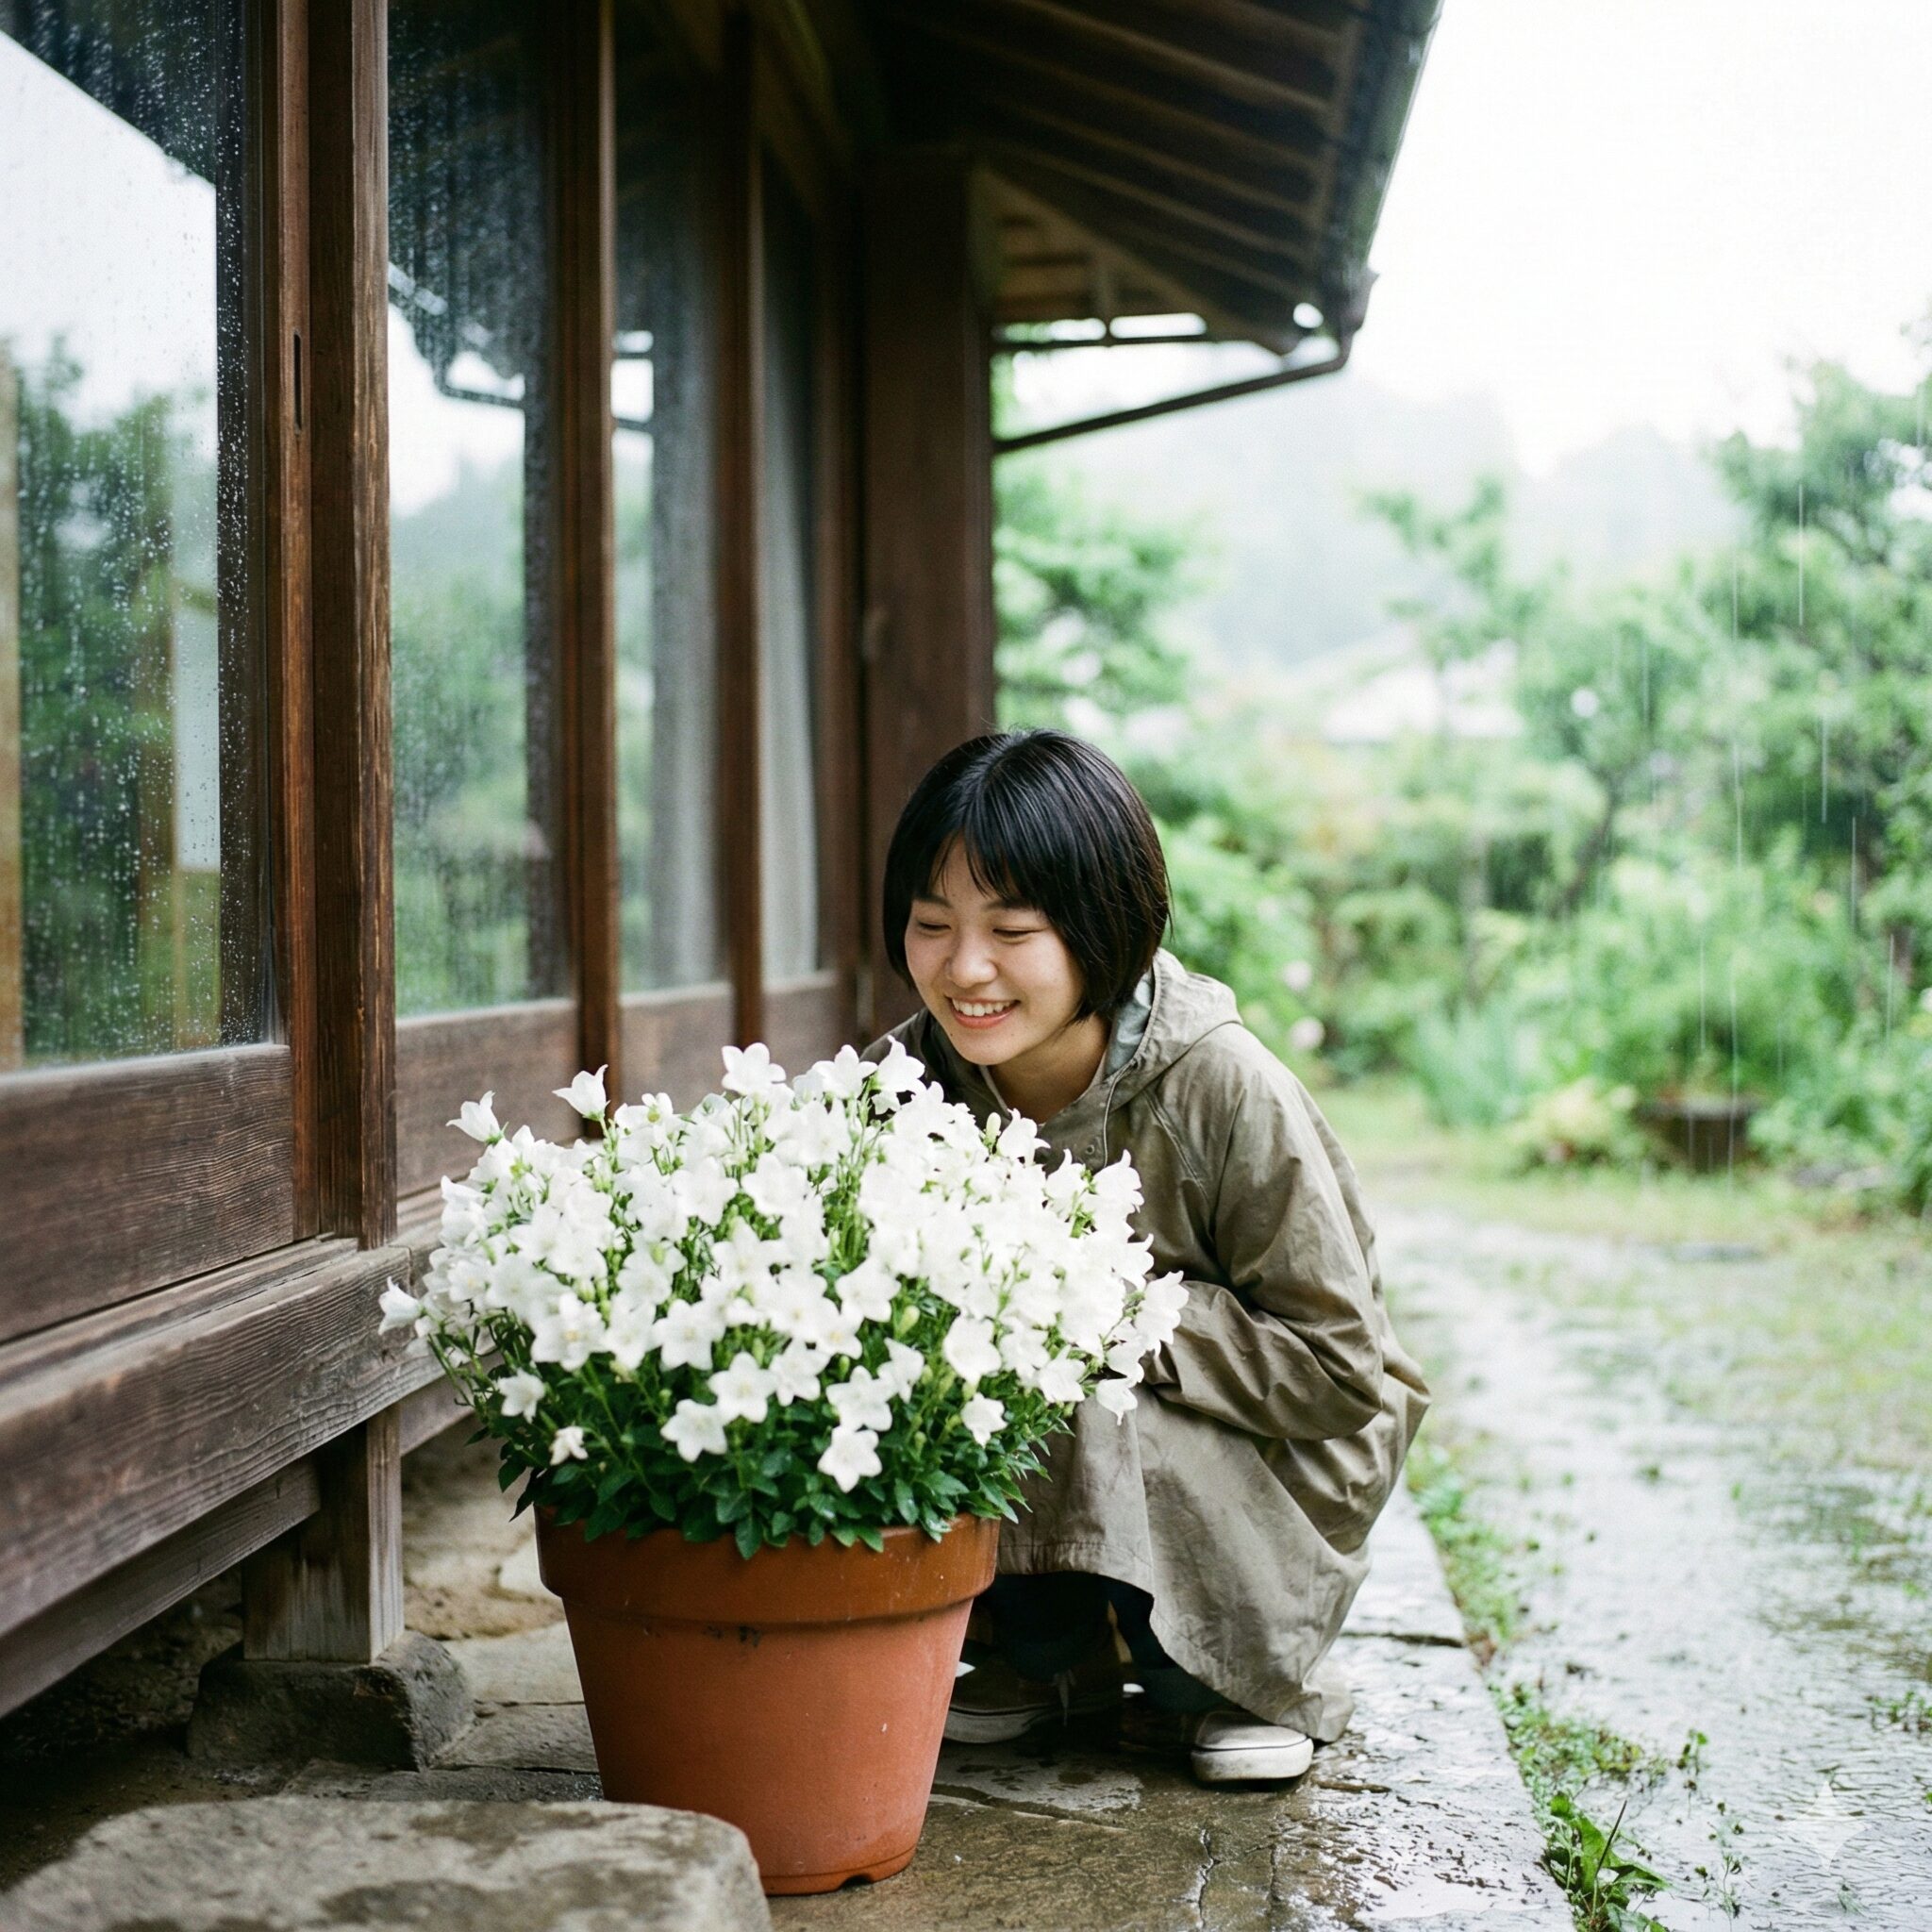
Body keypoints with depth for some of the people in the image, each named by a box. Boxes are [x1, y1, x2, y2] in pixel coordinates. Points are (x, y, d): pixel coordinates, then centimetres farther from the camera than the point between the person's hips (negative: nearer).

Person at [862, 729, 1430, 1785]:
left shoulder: (1227, 1094, -24)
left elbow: (1340, 1370, -19)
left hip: (1267, 1454, -3)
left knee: (1097, 1429, -34)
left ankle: (1231, 1683, 1)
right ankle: (1042, 1651, 6)